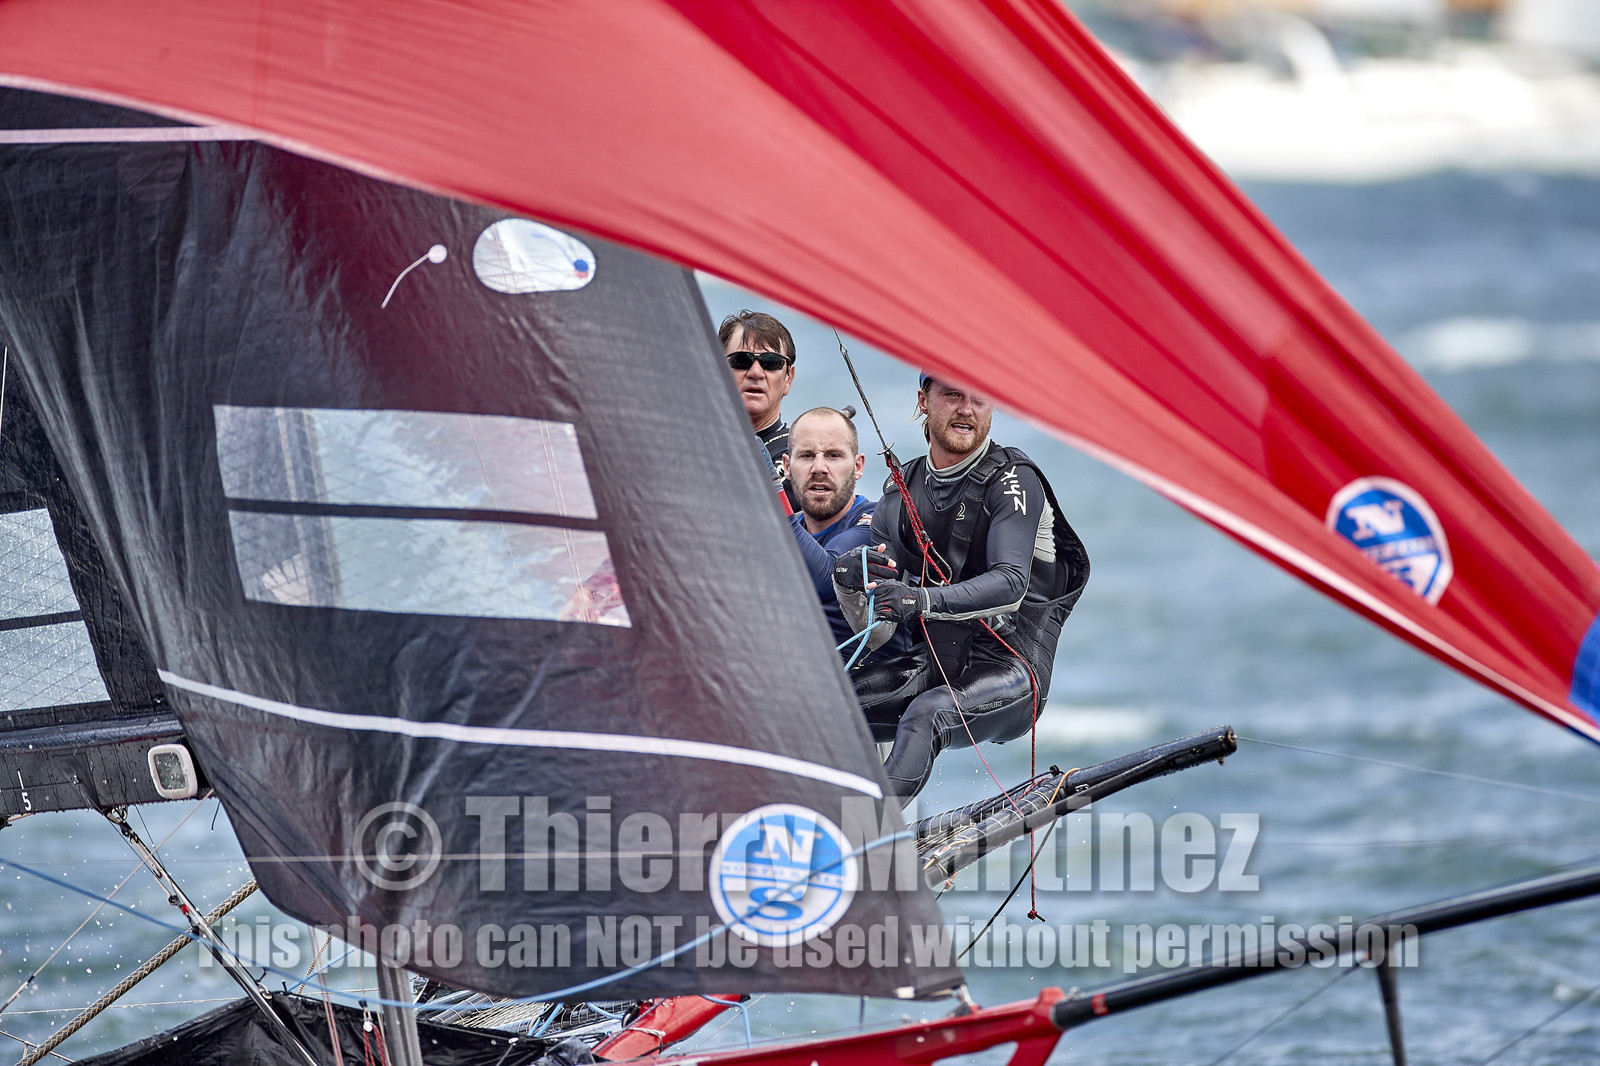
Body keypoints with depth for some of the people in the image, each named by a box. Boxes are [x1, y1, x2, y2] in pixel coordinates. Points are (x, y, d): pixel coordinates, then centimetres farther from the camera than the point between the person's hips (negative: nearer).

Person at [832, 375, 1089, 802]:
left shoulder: (1012, 481, -5)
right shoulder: (899, 498, 10)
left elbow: (1010, 584, -22)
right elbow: (876, 634, 6)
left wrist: (924, 600, -38)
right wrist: (849, 580, -17)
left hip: (1008, 667, -6)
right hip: (932, 663, 6)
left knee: (926, 715, -35)